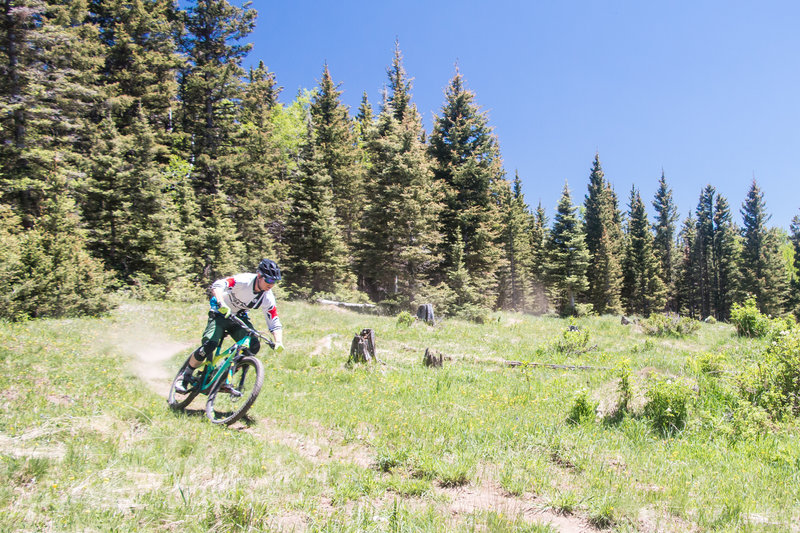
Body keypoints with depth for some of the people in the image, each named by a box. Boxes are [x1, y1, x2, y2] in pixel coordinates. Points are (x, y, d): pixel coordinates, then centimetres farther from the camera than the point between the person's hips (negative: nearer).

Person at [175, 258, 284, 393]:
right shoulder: (244, 280, -28)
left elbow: (275, 324, -13)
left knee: (254, 345, -19)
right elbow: (217, 285, -39)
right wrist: (222, 304, -57)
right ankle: (186, 376, 0)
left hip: (240, 317, 4)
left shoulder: (268, 298, -16)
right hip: (221, 312, -4)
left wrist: (279, 343, -32)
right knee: (210, 344, -24)